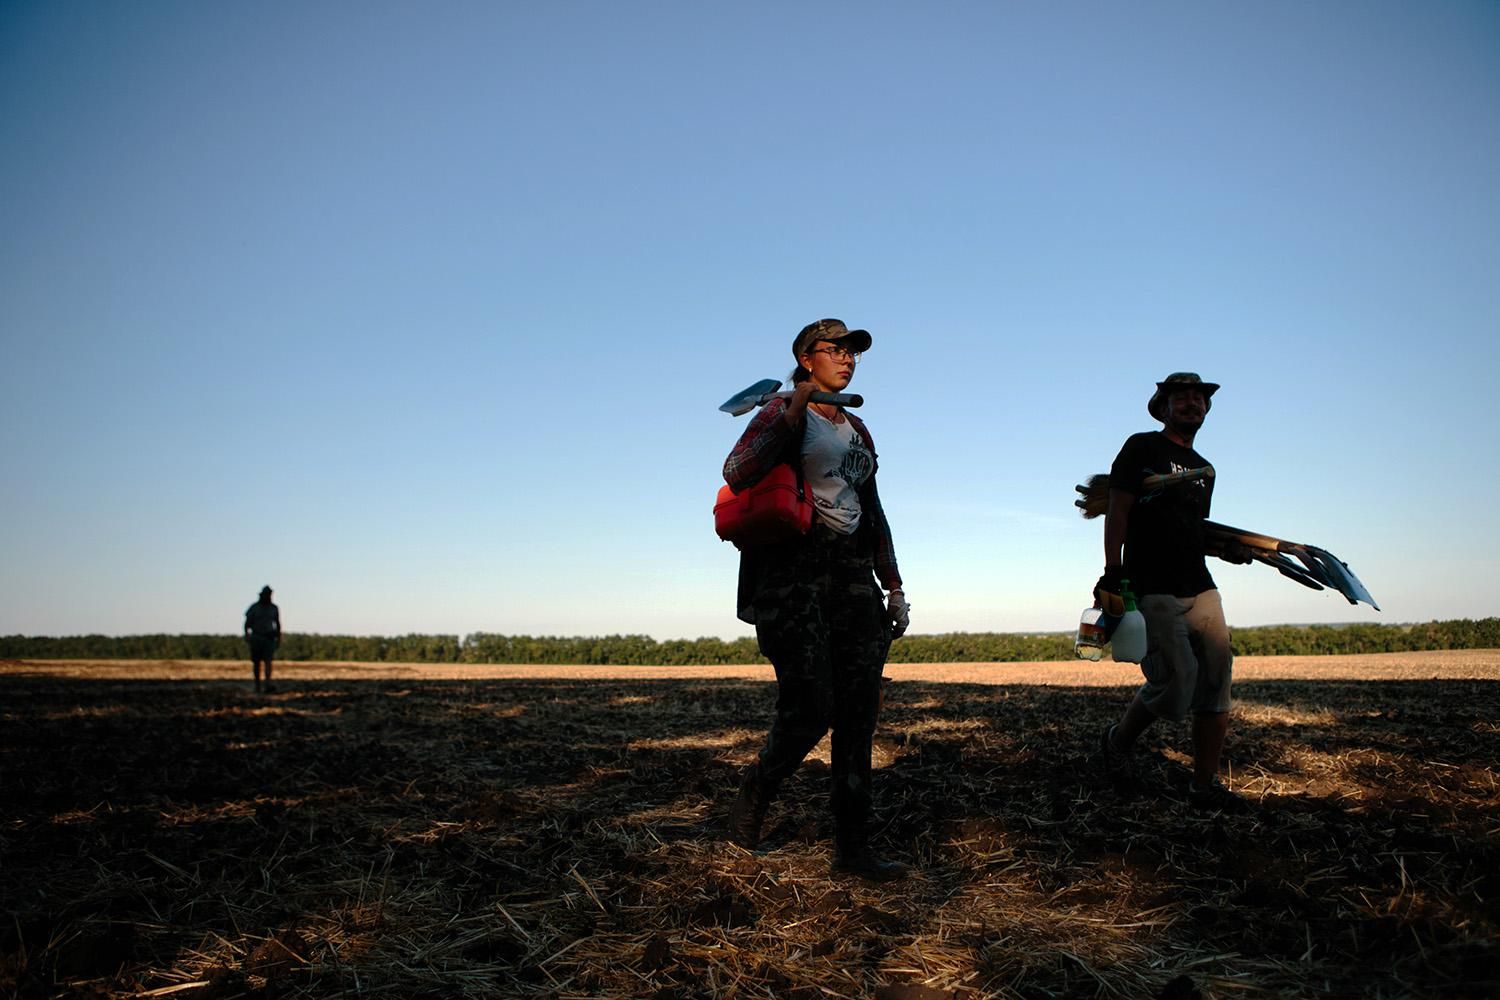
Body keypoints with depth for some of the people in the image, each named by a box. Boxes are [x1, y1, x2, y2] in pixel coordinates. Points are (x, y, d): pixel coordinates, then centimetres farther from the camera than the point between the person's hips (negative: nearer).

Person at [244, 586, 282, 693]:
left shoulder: (274, 608, 5)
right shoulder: (253, 608, -1)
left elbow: (278, 624, 14)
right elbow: (247, 623, -3)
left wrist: (279, 639, 12)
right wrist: (246, 635, -19)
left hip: (269, 638, 0)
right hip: (256, 638, 0)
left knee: (268, 661, -14)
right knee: (257, 663, 5)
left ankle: (268, 684, -26)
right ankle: (257, 685, 15)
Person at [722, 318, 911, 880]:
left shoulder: (856, 429, 21)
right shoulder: (783, 413, 1)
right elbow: (737, 474, -18)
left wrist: (893, 587, 18)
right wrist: (793, 413, -22)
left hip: (852, 576, 7)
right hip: (793, 573, -6)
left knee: (860, 713, 0)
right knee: (809, 710, -11)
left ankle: (852, 847, 7)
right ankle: (752, 798, 16)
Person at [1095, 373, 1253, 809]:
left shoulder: (1204, 470, 23)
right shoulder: (1142, 448, 2)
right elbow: (1117, 512, -7)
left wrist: (1228, 547, 7)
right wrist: (1113, 572, -18)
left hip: (1200, 588, 7)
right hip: (1153, 589, -7)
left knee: (1216, 682, -1)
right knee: (1175, 684, -13)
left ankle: (1205, 784, 9)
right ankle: (1117, 741, 14)